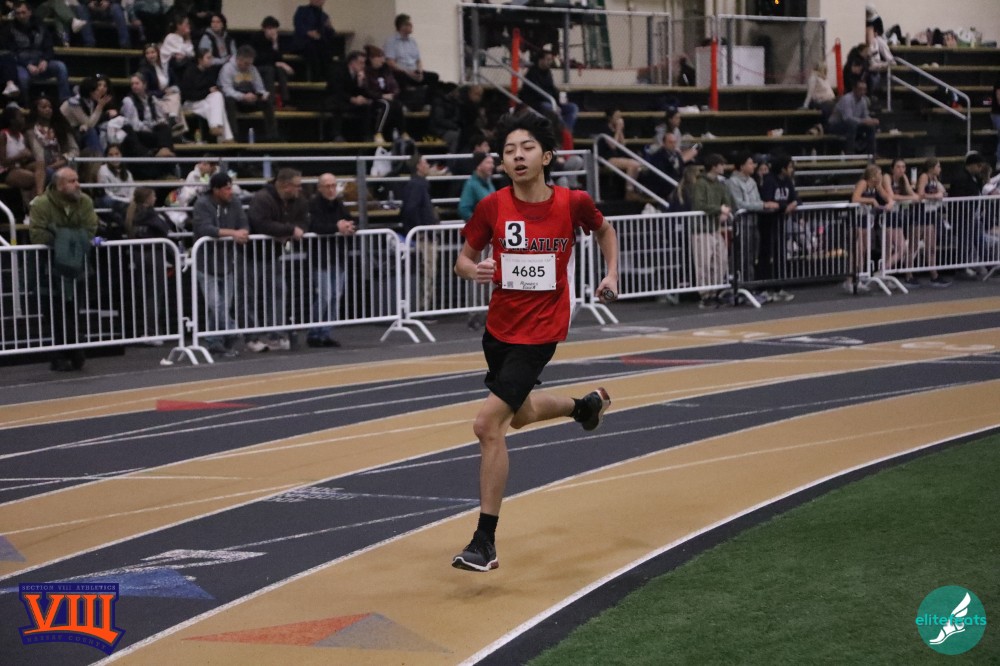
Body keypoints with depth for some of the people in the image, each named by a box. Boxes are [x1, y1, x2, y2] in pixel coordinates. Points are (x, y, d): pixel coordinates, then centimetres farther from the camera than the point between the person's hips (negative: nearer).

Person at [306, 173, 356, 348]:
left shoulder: (339, 204, 11)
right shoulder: (314, 204, -9)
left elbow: (351, 223, 7)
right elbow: (315, 226, -25)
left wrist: (350, 228, -17)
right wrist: (336, 227, -33)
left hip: (339, 258, 7)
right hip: (321, 259, -7)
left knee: (335, 297, 6)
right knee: (324, 297, -10)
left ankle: (325, 334, 13)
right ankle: (314, 335, 2)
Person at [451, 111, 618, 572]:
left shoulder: (572, 203, -10)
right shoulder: (491, 207, -7)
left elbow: (604, 231, 13)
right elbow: (464, 259, 2)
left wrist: (611, 274, 3)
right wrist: (472, 270, -20)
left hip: (541, 331, -5)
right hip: (499, 327, 5)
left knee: (488, 424, -17)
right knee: (518, 415, 27)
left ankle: (485, 541, -8)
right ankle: (587, 405, 59)